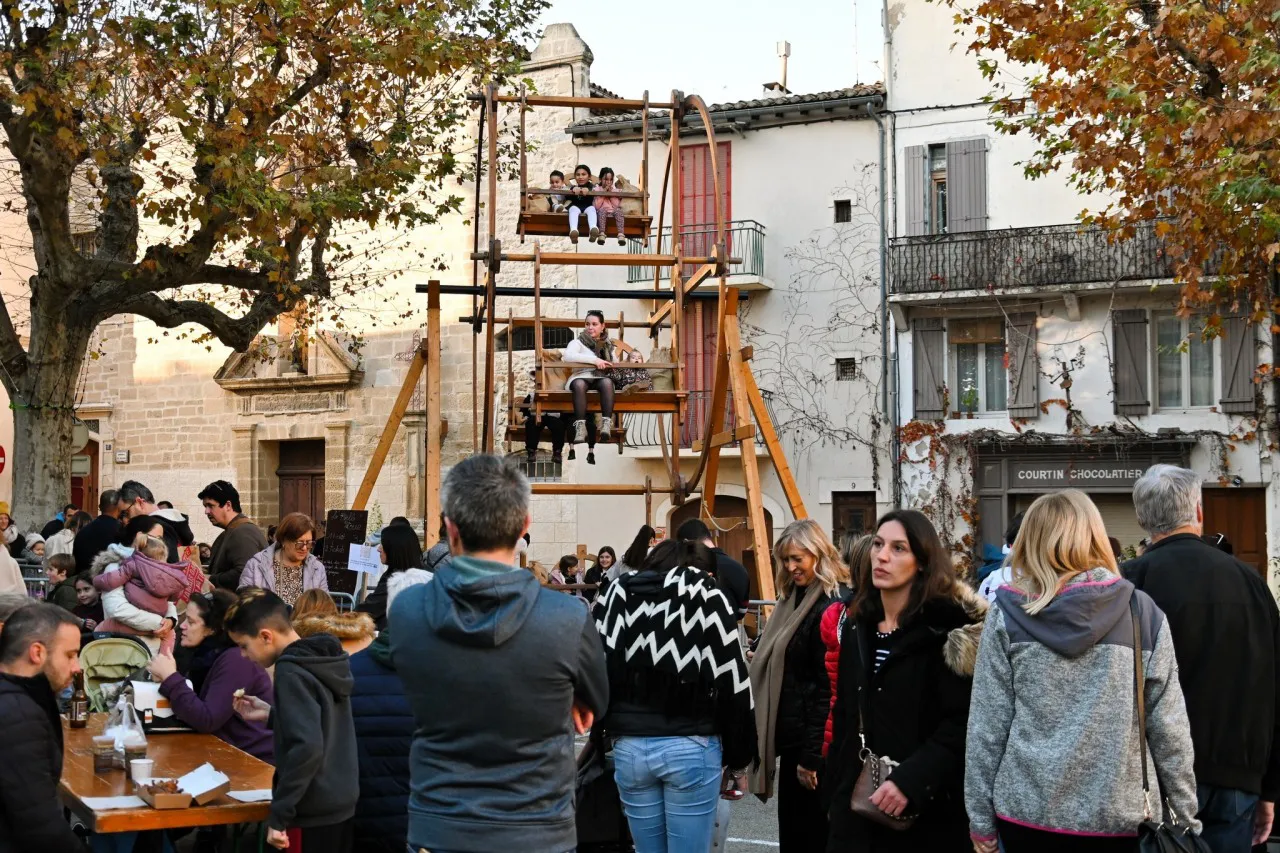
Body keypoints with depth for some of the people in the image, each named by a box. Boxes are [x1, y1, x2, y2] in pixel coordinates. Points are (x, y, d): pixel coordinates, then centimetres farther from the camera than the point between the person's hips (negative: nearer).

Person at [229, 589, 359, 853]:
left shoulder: (291, 671, -17)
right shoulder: (326, 659, 8)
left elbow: (307, 747, -26)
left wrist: (278, 815, -21)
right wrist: (272, 714, 13)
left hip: (314, 811, -9)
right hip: (341, 803, 9)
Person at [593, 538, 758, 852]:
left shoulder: (619, 594, 8)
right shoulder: (709, 598, 0)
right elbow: (733, 685, -2)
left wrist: (606, 734, 7)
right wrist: (739, 759, 5)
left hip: (629, 745, 3)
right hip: (691, 747, -3)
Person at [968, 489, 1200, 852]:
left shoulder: (1008, 616, -4)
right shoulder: (1143, 612, -3)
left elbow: (986, 725, -4)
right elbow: (1168, 725, -2)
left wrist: (981, 817, 4)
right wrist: (1185, 813, 8)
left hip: (1028, 810, 0)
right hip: (1118, 814, 0)